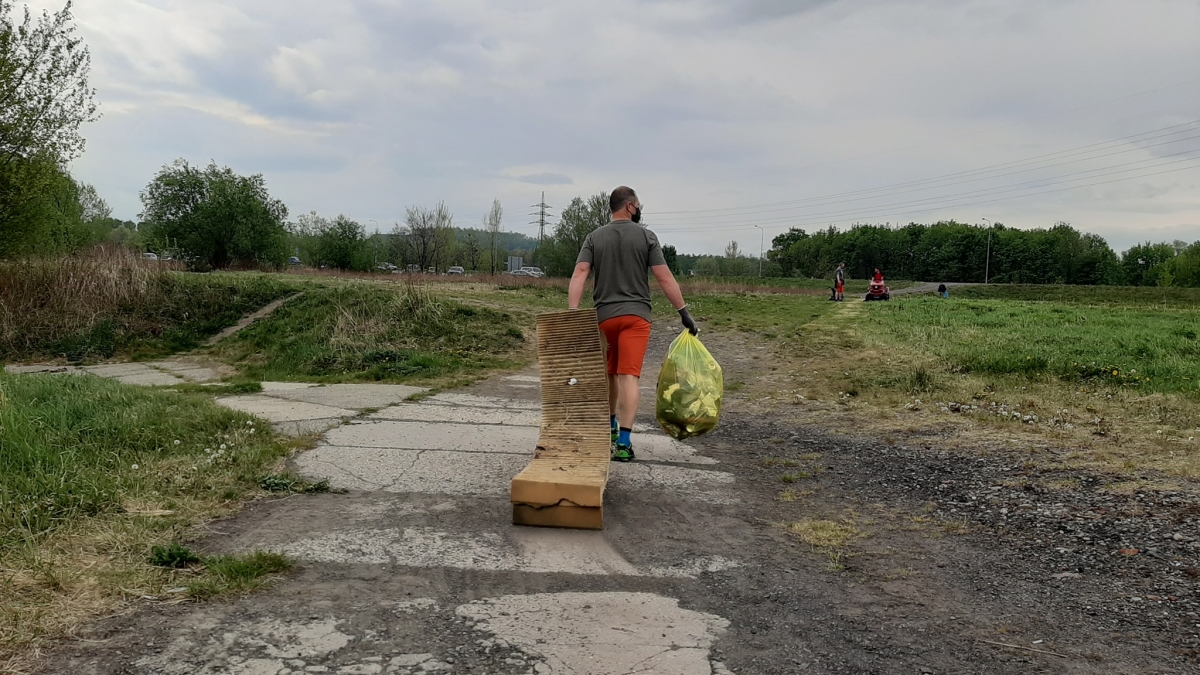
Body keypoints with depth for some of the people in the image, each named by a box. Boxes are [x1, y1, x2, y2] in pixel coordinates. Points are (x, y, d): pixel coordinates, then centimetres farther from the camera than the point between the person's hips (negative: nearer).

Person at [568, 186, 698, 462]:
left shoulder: (595, 238, 6)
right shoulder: (646, 236, 0)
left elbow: (579, 275, -6)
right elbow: (665, 278, -5)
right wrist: (684, 313, -1)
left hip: (604, 315, 3)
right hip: (636, 315, -3)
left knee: (610, 374, 21)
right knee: (628, 376, -8)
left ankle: (611, 427, 36)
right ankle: (623, 442, -15)